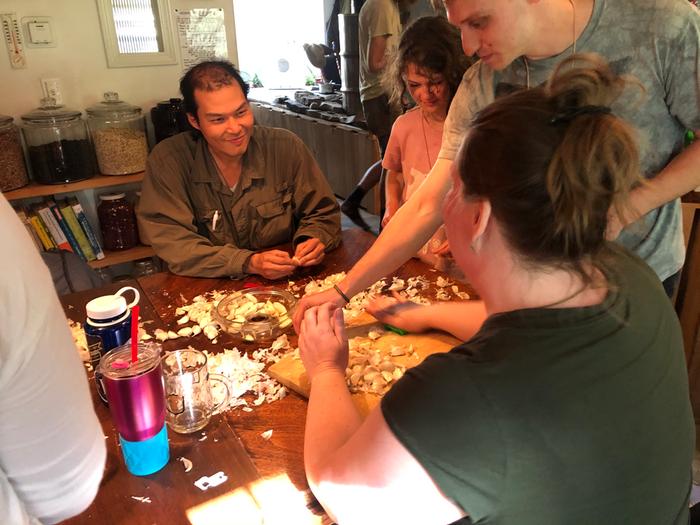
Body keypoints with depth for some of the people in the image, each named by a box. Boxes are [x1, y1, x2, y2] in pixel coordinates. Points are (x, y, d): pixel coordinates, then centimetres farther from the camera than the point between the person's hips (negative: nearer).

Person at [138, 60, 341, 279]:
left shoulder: (287, 147, -6)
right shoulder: (167, 160, -10)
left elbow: (323, 215, 3)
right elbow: (172, 243, -15)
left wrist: (311, 240, -19)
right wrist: (250, 263, -25)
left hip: (286, 284, 2)